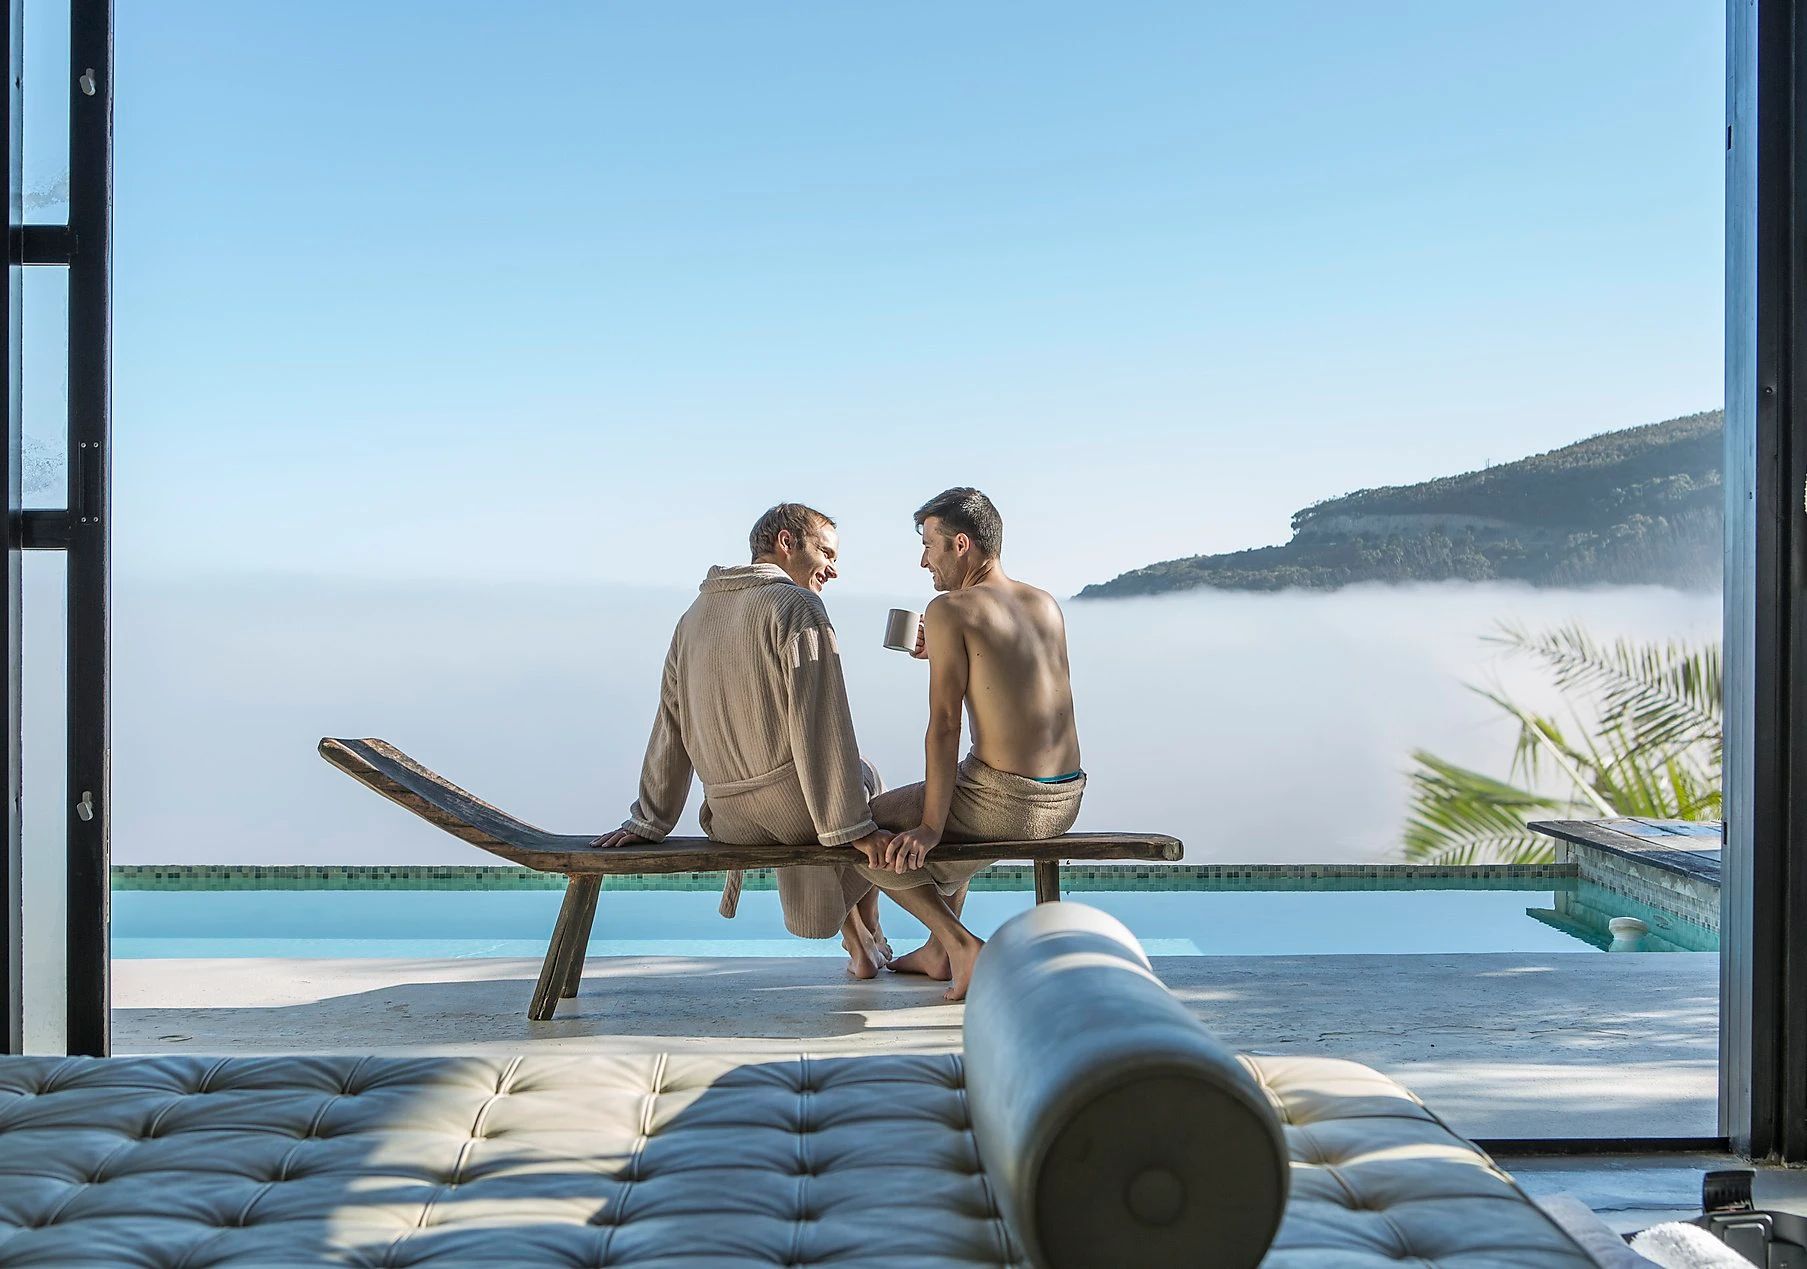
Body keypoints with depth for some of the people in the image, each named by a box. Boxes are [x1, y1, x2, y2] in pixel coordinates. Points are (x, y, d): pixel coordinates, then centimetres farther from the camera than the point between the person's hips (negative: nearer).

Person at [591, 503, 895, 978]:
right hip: (792, 808, -6)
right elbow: (820, 726, -17)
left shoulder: (695, 615, 12)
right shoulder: (798, 606, -11)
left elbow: (670, 725, 13)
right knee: (865, 779, 28)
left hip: (730, 820, 6)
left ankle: (857, 943, 35)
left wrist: (647, 821, 18)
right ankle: (869, 935, 36)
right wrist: (851, 827, -13)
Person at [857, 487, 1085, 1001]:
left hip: (1003, 800, -8)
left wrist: (930, 828, -13)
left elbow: (944, 726, -14)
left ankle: (961, 945, 3)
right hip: (1066, 799, 8)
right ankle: (938, 952, 39)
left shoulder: (950, 608, -10)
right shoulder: (1048, 605, 11)